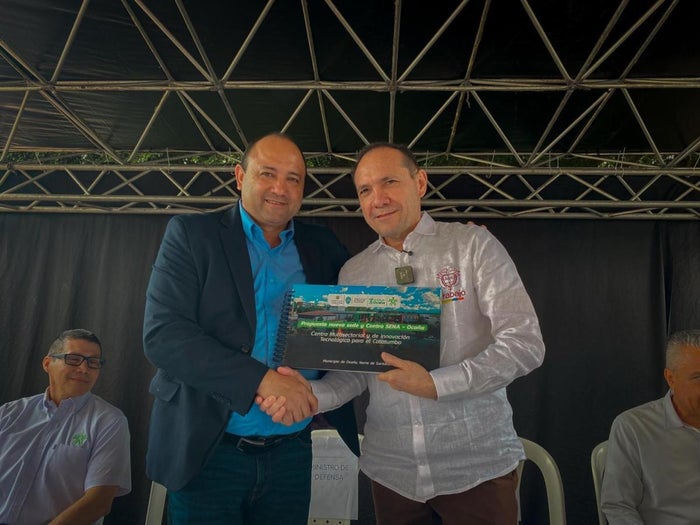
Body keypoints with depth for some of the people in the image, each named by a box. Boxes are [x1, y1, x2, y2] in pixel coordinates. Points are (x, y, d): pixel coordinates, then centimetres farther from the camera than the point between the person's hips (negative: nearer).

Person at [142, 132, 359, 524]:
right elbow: (162, 335, -15)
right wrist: (262, 380, -23)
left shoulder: (322, 246, 6)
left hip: (291, 452, 3)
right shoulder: (191, 234, -5)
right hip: (207, 450, -3)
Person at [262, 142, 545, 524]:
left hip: (476, 465, -2)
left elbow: (526, 344, -12)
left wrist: (435, 384, -22)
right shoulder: (352, 274, 3)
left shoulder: (473, 245, -7)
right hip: (391, 469, 3)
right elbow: (354, 371, 4)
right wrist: (308, 395, -16)